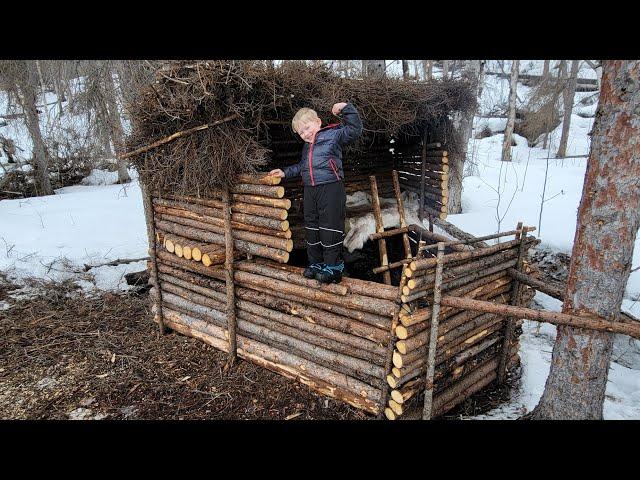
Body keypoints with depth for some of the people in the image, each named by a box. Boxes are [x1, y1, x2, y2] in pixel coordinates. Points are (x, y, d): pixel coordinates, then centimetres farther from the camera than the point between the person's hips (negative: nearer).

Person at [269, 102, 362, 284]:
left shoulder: (333, 134, -1)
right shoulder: (306, 146, 21)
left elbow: (355, 130, -11)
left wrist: (346, 109, -17)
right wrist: (285, 172, 30)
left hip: (331, 188, -8)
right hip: (310, 189, 8)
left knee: (330, 227, -6)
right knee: (312, 228, 11)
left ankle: (334, 266, 1)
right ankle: (316, 263, 22)